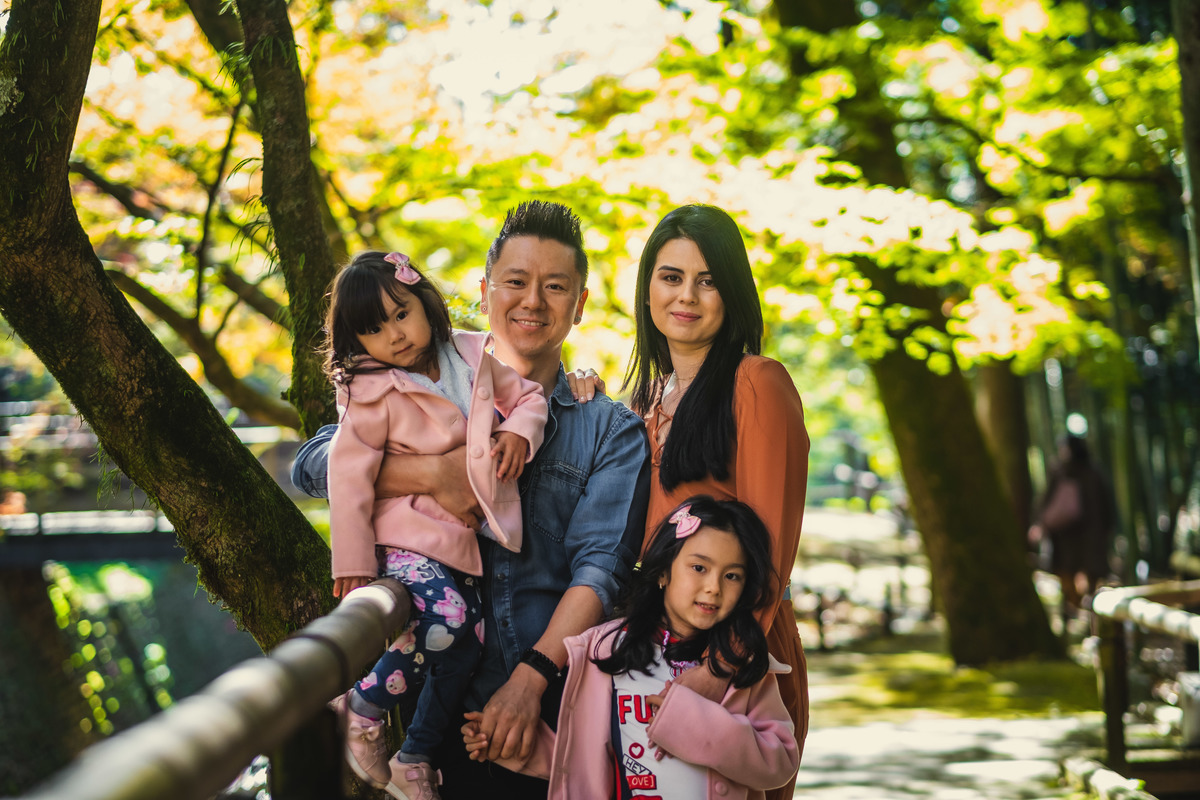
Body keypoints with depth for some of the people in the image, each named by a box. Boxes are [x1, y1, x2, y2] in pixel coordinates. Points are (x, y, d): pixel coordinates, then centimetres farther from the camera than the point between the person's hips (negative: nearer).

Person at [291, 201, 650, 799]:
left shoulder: (612, 431, 9)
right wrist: (434, 473, -16)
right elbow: (314, 464, -1)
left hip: (556, 704, 0)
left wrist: (531, 677, -18)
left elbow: (598, 566, -4)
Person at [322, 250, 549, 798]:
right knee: (444, 616, -29)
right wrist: (353, 560, -15)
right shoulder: (373, 393, -14)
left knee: (466, 646, 3)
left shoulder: (471, 357, 3)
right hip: (402, 536, -7)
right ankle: (362, 709, -6)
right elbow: (349, 473, -14)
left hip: (460, 538, 7)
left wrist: (519, 430, -9)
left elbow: (526, 395, 15)